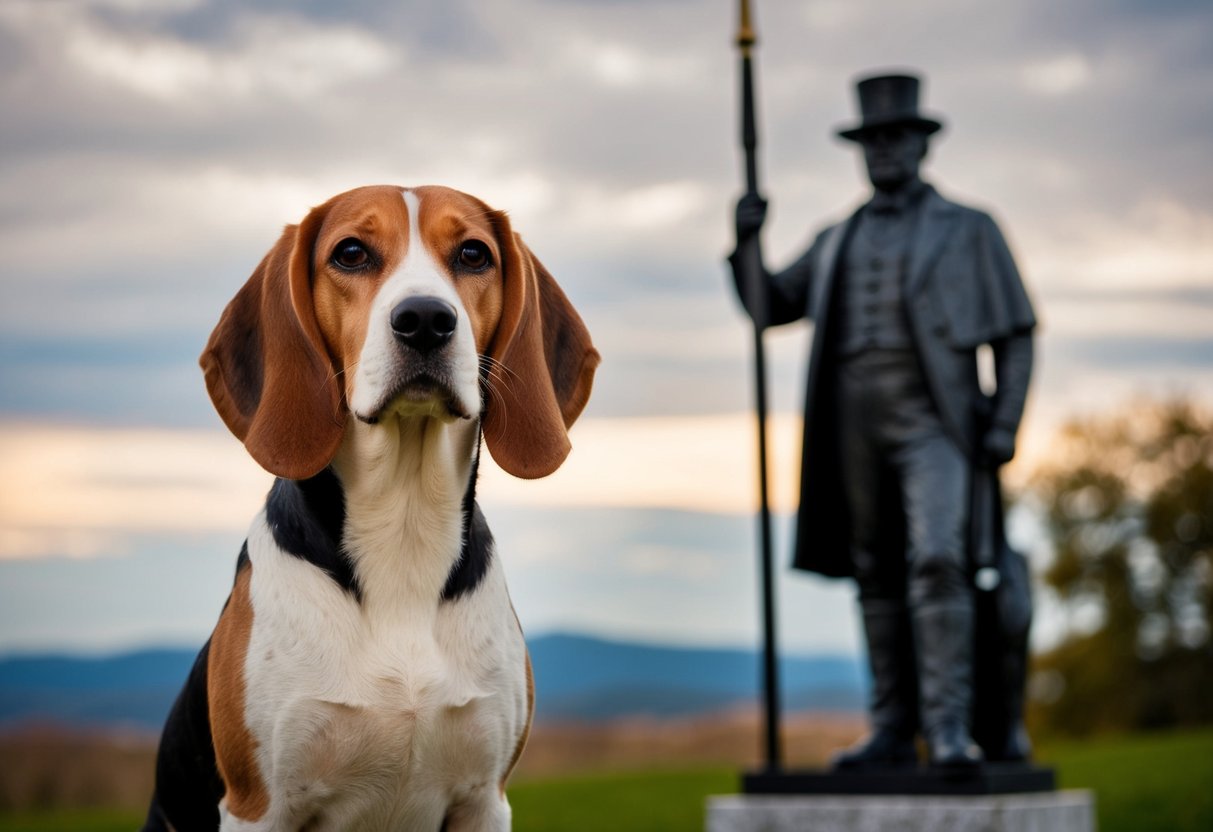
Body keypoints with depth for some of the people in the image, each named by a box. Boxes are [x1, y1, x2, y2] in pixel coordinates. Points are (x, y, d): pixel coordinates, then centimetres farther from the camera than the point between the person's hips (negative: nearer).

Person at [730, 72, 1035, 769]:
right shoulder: (838, 241, 20)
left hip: (932, 420, -4)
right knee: (877, 575, 5)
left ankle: (950, 728, -20)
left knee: (936, 561, -20)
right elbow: (769, 308, 20)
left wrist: (1004, 425, -7)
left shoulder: (969, 230, 8)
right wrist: (749, 241, 3)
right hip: (853, 418, 4)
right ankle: (893, 732, 10)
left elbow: (1016, 336, 5)